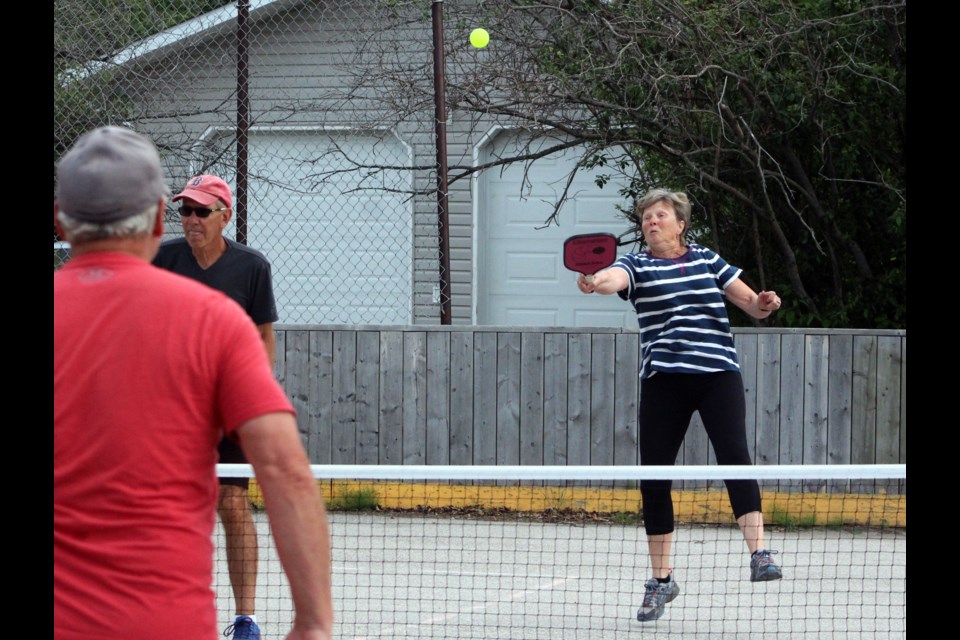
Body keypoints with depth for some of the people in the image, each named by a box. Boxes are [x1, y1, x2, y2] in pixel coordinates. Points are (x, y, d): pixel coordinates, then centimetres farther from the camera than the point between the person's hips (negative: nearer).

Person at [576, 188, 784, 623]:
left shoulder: (707, 260, 12)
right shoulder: (637, 266, 5)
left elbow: (751, 303, 15)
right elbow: (614, 279, -19)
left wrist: (764, 304, -9)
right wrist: (593, 282, -43)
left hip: (718, 375, 0)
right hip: (664, 380, 0)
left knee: (734, 456, -21)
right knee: (653, 478, 1)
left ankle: (759, 553, -25)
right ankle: (661, 579, 14)